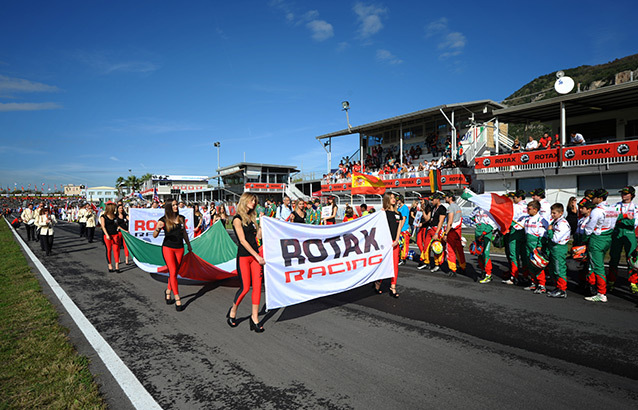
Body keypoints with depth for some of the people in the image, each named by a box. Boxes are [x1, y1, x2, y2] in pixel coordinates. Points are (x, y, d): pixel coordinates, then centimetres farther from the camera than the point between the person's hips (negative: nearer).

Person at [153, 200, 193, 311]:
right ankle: (177, 300, -7)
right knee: (173, 272, -9)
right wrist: (158, 229, -28)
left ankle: (168, 293, 28)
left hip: (179, 248, 4)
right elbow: (154, 235, -6)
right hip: (168, 248, -4)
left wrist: (189, 246, 21)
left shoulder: (181, 218, 8)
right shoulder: (163, 220, -4)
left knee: (174, 273, 9)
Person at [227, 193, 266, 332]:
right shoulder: (237, 219, -7)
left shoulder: (251, 217, 15)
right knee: (245, 287, -5)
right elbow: (243, 240, -14)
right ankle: (233, 311, 20)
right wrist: (257, 256, -18)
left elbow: (258, 236, 12)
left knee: (257, 286, 1)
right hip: (243, 256, -6)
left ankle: (255, 317, 9)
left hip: (255, 255, 6)